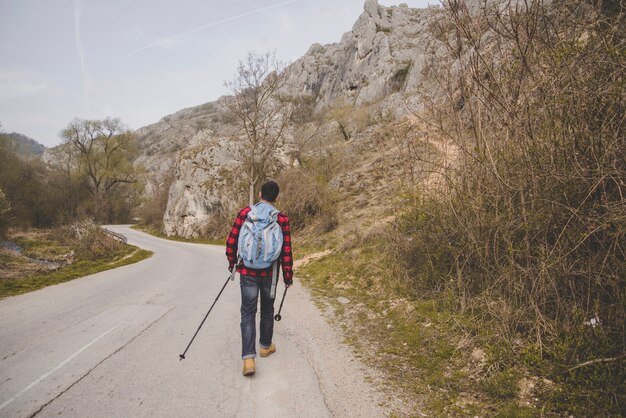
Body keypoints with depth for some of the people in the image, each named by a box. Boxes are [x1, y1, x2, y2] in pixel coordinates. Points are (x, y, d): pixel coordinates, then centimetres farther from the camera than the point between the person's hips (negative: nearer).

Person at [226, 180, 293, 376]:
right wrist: (288, 275, 6)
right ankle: (265, 345, 37)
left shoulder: (244, 213, -5)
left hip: (247, 272, 0)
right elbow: (286, 250, -6)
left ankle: (249, 358, -5)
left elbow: (231, 241, -3)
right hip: (270, 273, 0)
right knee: (267, 309, 20)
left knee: (248, 312, 5)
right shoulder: (281, 219, -7)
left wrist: (232, 262, 15)